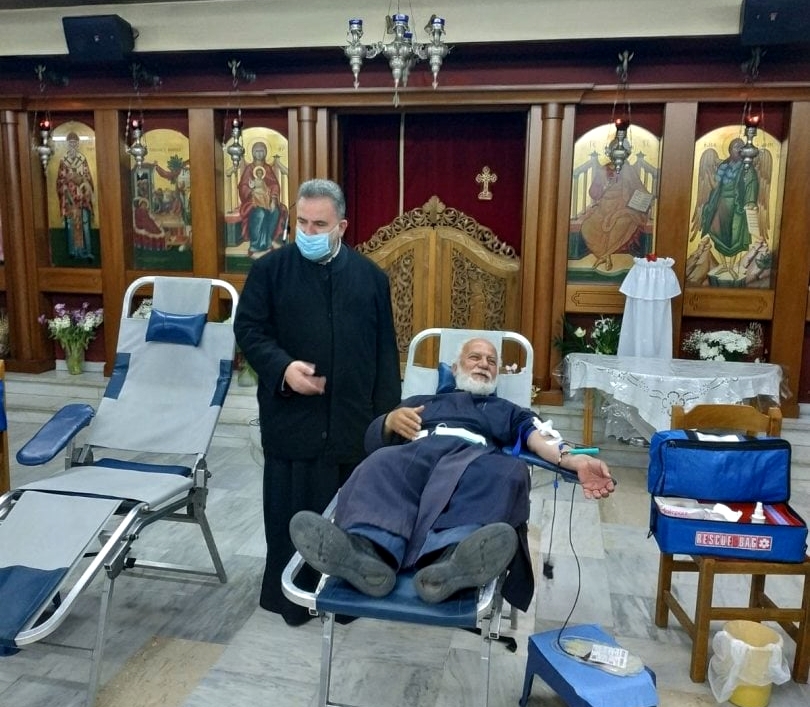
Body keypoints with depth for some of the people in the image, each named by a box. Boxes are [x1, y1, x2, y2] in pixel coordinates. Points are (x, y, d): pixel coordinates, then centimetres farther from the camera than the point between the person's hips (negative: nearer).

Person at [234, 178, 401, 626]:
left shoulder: (371, 276, 6)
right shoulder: (269, 269, 1)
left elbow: (385, 350, 6)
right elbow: (248, 329, 0)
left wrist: (386, 413, 1)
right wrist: (282, 367, -19)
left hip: (354, 418, 2)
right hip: (293, 416, -1)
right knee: (292, 509, 9)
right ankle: (291, 596, 27)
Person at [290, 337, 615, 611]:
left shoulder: (508, 411, 37)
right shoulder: (421, 401, 37)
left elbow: (540, 436, 14)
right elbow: (373, 438, 24)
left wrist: (572, 459, -9)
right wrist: (391, 420, -1)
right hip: (415, 455, 1)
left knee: (508, 471, -36)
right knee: (382, 463, -34)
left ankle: (450, 562, -63)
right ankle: (369, 552, -63)